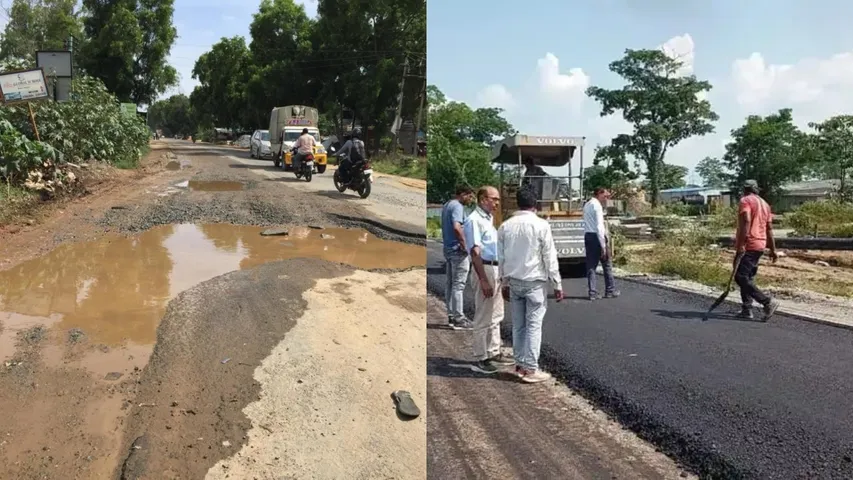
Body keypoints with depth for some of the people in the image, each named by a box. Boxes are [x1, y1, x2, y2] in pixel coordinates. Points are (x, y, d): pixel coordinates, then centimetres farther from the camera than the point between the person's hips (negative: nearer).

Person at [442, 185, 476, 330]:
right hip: (458, 251, -10)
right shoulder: (457, 206, -16)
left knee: (450, 284, 13)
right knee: (458, 285, -6)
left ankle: (451, 315, 19)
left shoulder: (446, 205, 15)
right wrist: (464, 246, -21)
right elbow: (457, 227, -30)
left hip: (448, 249, 10)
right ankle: (458, 318, -3)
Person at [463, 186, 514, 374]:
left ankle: (494, 353, 27)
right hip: (486, 269, -10)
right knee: (483, 317, -4)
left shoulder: (488, 218, 16)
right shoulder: (474, 220, -14)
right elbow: (475, 252, -20)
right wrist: (483, 280, -24)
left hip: (497, 269, 10)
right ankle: (480, 359, 3)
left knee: (495, 316, 17)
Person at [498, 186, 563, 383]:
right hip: (535, 282, -4)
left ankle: (520, 364, 17)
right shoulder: (541, 225, -10)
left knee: (518, 325, 11)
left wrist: (504, 282, 16)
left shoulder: (505, 226, 3)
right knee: (534, 325, 0)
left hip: (514, 282, 5)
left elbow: (501, 258, 7)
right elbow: (550, 257, -9)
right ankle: (530, 369, 2)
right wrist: (557, 284, -3)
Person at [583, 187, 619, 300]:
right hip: (597, 236, -8)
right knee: (607, 265, 6)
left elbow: (589, 223, 9)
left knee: (591, 265, 6)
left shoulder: (587, 205, 14)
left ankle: (592, 293, 5)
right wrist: (603, 245, -19)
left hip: (587, 236, 8)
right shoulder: (597, 205, -13)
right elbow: (599, 226, -18)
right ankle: (610, 291, 14)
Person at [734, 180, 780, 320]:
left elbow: (746, 222, -20)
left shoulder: (745, 200, -5)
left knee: (740, 278, -10)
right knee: (748, 278, 14)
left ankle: (768, 302, -14)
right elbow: (769, 229, 18)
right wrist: (773, 250, 20)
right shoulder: (764, 204, 18)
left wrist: (741, 244, -24)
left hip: (748, 246, -9)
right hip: (760, 246, 9)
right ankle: (746, 310, 12)